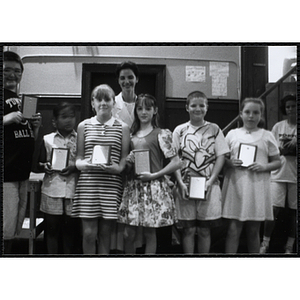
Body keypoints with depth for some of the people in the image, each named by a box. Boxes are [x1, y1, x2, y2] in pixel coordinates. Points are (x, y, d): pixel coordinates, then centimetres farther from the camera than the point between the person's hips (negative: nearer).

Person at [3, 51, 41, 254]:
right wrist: (7, 119, -21)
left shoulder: (23, 101, 17)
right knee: (5, 231, -7)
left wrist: (36, 125, 2)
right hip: (5, 174, -7)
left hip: (23, 174, 7)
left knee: (14, 231, 14)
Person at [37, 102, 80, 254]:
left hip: (73, 190, 0)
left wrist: (76, 166, -11)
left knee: (71, 228, 5)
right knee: (51, 227, 5)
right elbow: (37, 164, 11)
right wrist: (45, 166, -10)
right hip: (52, 190, 1)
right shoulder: (47, 139, 10)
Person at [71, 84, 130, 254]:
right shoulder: (84, 126, 11)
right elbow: (78, 157, 11)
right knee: (89, 232, -1)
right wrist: (83, 164, -11)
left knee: (105, 232, 5)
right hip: (88, 183, 1)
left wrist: (118, 167, -14)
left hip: (112, 185, 0)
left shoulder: (122, 128, 8)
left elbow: (125, 158, 7)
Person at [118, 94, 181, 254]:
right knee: (128, 234, 3)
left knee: (149, 233, 4)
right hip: (133, 186, 4)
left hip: (153, 186, -4)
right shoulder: (131, 135, 12)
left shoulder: (161, 134, -2)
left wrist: (153, 175, -11)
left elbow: (176, 162, -7)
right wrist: (128, 162, -2)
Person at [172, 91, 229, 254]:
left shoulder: (214, 129, 6)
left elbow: (221, 156, 3)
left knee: (205, 230, 6)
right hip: (185, 185, 0)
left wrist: (210, 181, -8)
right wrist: (181, 183, -9)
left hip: (209, 186, 0)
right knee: (189, 229, 4)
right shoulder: (180, 130, 6)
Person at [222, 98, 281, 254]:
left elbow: (277, 161, 8)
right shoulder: (232, 134, 7)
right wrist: (230, 162, -12)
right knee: (233, 229, -2)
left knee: (254, 231, 9)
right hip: (235, 185, 0)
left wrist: (264, 167, -12)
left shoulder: (267, 136, 6)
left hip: (258, 187, 1)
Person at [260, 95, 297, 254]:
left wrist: (294, 146, -16)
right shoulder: (278, 126, 6)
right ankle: (265, 243, 7)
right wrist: (281, 150, -9)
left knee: (294, 211, 6)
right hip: (279, 174, 0)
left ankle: (289, 246, 19)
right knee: (274, 208, -5)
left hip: (295, 175, 0)